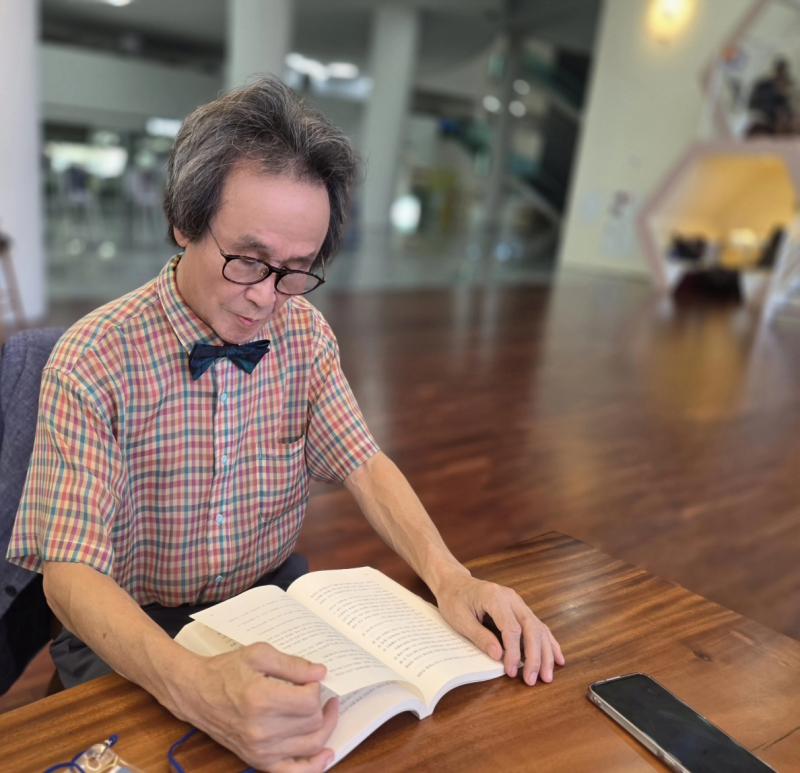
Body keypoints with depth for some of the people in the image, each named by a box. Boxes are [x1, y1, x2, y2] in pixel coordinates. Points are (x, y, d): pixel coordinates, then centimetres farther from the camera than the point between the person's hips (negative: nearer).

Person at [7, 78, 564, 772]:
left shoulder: (305, 332, -6)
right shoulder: (93, 363, -21)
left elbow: (362, 463, -6)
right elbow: (71, 570, -24)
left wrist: (451, 579, -24)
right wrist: (192, 684, -44)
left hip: (273, 596, 5)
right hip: (128, 631, -4)